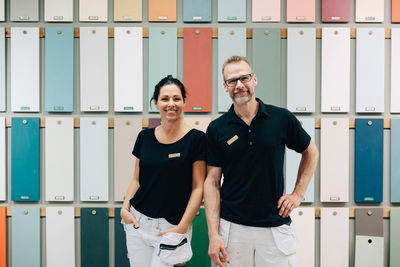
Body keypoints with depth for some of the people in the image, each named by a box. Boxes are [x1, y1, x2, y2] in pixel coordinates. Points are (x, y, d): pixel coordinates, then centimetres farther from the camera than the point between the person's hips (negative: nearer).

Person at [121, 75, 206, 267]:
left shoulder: (196, 139, -7)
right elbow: (137, 179, 13)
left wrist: (182, 227, -12)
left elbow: (198, 188, -7)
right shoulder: (145, 137, 5)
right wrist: (125, 206, -2)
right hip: (138, 221, 4)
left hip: (173, 226, -3)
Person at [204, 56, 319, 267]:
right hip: (232, 226, 0)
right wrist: (213, 235, -7)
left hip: (276, 226, 0)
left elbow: (310, 153, 13)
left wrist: (298, 194, 3)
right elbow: (212, 182, -2)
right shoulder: (216, 129, -2)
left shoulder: (282, 118, -3)